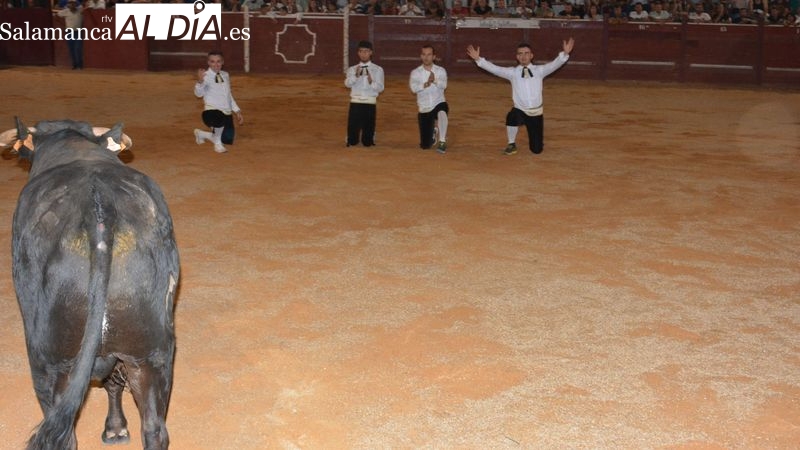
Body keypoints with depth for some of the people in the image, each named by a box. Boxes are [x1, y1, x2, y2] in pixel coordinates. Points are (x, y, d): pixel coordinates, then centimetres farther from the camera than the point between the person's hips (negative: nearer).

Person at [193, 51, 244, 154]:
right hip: (211, 111, -7)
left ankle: (202, 134, 36)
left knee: (228, 140, 9)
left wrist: (237, 111, 18)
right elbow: (199, 94, -25)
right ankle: (217, 144, -10)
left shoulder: (225, 75, 12)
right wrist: (200, 81, -44)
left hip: (227, 113, 7)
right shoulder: (206, 76, -9)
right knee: (220, 118, -40)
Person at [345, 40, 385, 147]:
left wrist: (371, 82, -20)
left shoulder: (378, 69, 5)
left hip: (370, 103, -1)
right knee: (352, 141, 2)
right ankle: (352, 140, 33)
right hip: (355, 102, 1)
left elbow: (380, 88, -2)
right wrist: (356, 75, -24)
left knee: (368, 142, 5)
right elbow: (348, 83, -8)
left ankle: (367, 140, 35)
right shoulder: (352, 69, 8)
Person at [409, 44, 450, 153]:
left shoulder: (440, 70, -1)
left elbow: (443, 85, -19)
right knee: (425, 146, 2)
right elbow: (414, 88, -17)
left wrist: (435, 80, -38)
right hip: (424, 109, 1)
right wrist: (426, 84, -30)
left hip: (439, 104, -1)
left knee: (442, 112, -41)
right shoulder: (415, 73, 0)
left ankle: (442, 142, -26)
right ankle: (433, 130, 37)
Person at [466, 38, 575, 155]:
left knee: (537, 149, 3)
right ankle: (511, 144, -11)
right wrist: (478, 59, -21)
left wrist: (565, 54, -31)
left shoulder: (539, 70, 2)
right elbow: (494, 69, -9)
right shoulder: (512, 72, 0)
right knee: (512, 117, -40)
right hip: (520, 110, -1)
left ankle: (534, 138, 43)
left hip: (536, 112, 1)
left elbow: (554, 65, -12)